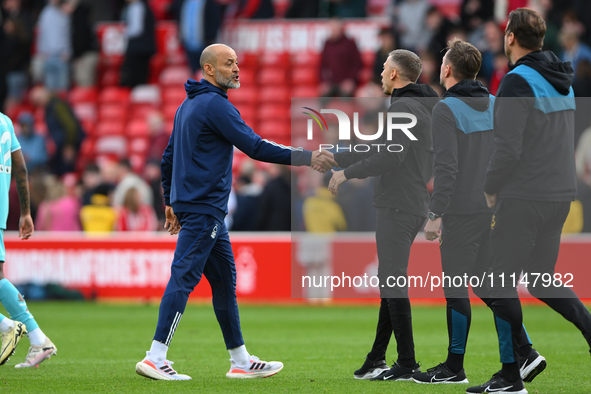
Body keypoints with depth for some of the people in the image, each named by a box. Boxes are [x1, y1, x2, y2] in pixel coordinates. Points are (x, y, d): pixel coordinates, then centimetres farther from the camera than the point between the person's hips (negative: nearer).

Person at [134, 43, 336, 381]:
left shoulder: (189, 106, 18)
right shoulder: (215, 105, -13)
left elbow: (169, 157, 23)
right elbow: (255, 147, -18)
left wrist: (171, 203, 28)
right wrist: (306, 158, -14)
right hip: (204, 208, -10)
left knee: (225, 279, 12)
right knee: (184, 277, -12)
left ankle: (241, 361, 15)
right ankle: (155, 359, -15)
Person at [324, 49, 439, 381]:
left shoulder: (404, 107, -12)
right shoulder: (425, 107, 19)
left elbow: (391, 156, -21)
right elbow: (381, 150, 24)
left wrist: (347, 173, -12)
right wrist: (336, 157, 26)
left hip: (399, 207, -10)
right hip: (414, 205, 10)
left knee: (393, 280, -8)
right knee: (391, 281, 12)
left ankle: (407, 363, -8)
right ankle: (377, 360, 16)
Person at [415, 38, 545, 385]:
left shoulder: (447, 109, -12)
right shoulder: (495, 105, 10)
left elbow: (447, 167, -18)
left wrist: (435, 214, -16)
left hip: (461, 211, -7)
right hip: (492, 210, 7)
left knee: (455, 286, 1)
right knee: (485, 284, 13)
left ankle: (455, 367, 6)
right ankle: (525, 353, 3)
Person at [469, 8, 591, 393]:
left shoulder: (518, 81, -15)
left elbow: (508, 148, -21)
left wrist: (490, 189, -6)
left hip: (525, 198, -8)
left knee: (502, 282, 1)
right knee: (540, 279, 17)